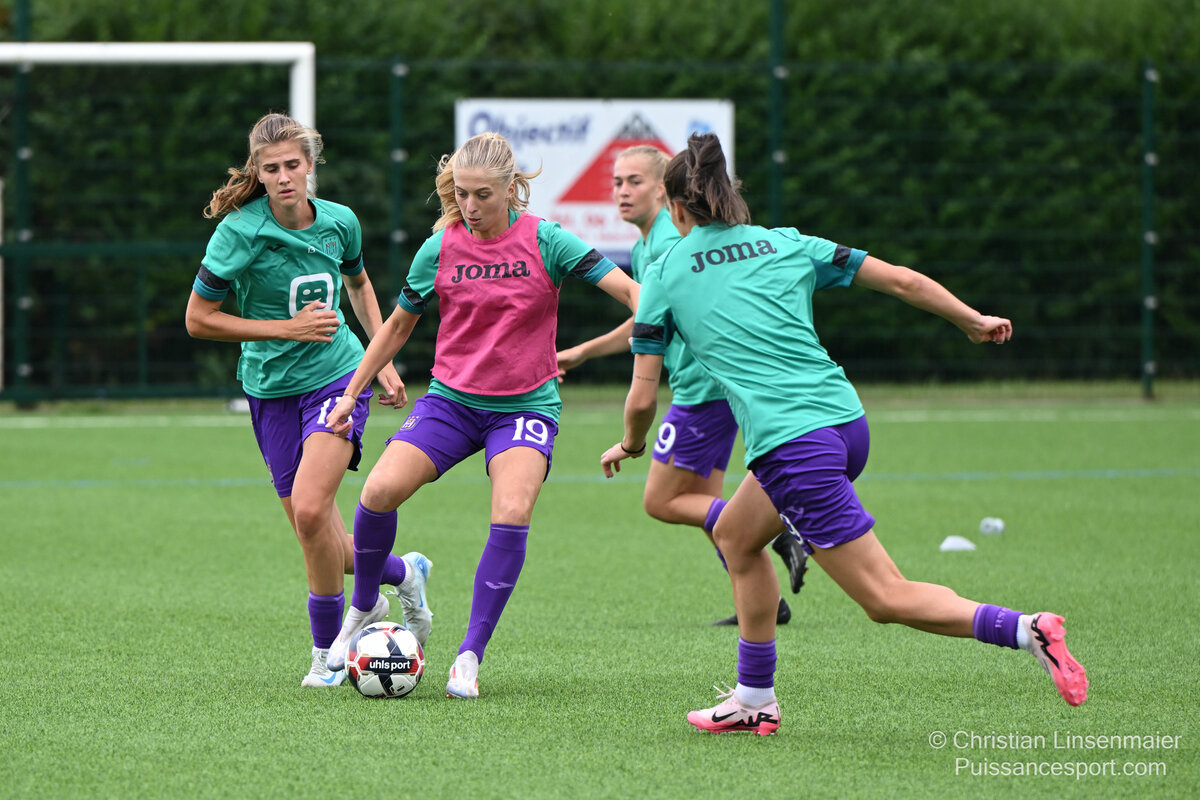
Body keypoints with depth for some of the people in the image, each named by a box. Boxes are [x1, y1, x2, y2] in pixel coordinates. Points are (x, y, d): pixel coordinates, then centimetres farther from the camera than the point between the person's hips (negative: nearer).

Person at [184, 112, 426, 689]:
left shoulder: (339, 223, -3)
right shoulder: (239, 231, -13)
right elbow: (198, 319, -10)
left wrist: (383, 360, 15)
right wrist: (287, 328, -16)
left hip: (338, 377, -1)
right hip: (271, 389, 1)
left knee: (310, 508, -22)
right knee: (321, 543, 2)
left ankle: (327, 650, -6)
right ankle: (403, 572, 33)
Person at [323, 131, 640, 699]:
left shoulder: (544, 241, -8)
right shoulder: (440, 249, -1)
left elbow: (628, 289, -9)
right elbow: (399, 324, 13)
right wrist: (351, 394, 13)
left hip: (525, 405, -2)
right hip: (451, 398, 2)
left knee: (512, 513, -26)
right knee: (381, 490, -20)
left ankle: (470, 656, -15)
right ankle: (362, 608, 7)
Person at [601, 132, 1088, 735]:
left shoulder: (666, 274, 5)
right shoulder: (787, 245, 15)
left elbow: (642, 397, 6)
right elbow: (903, 281, 14)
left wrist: (630, 445, 28)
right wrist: (974, 322, 29)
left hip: (791, 446, -7)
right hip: (846, 420, 7)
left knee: (887, 599, -6)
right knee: (735, 537, 27)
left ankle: (1024, 629, -24)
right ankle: (755, 699, 28)